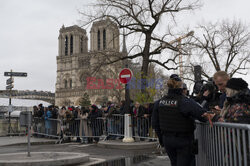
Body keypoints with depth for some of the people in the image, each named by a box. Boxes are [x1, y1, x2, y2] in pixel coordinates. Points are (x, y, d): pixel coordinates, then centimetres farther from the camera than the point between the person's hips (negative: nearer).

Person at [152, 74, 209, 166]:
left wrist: (161, 139, 16)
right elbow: (204, 116, -25)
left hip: (167, 140, 5)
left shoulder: (159, 103, -4)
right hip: (183, 141, -5)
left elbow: (155, 124, 4)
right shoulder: (186, 102, -21)